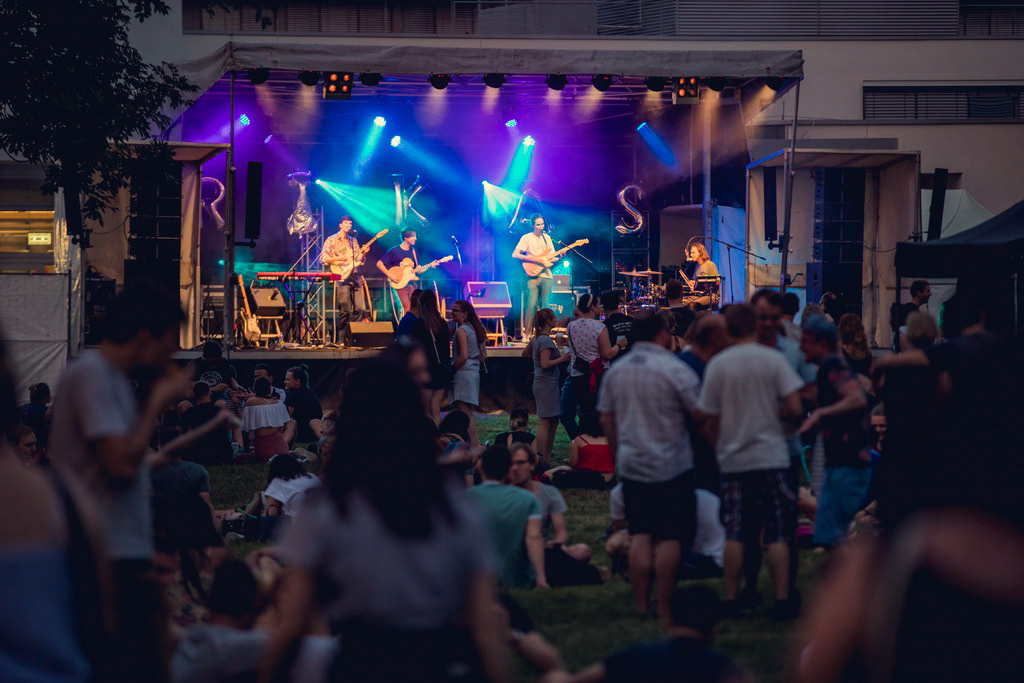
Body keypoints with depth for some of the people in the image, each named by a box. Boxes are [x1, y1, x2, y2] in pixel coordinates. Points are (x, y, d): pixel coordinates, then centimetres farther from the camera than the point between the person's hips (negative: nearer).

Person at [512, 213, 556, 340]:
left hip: (546, 275, 5)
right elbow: (514, 254, -8)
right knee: (532, 304, -14)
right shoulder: (527, 238, 1)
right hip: (533, 275, -4)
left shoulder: (547, 237, 16)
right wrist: (533, 259, -14)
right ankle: (525, 332, -9)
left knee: (545, 305, 1)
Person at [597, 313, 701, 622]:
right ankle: (665, 608, -1)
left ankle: (640, 605, 10)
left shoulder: (616, 370, 6)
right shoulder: (674, 369, -12)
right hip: (671, 466, -5)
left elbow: (606, 418, 12)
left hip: (632, 466, 5)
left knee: (641, 536, 10)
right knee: (670, 537, -1)